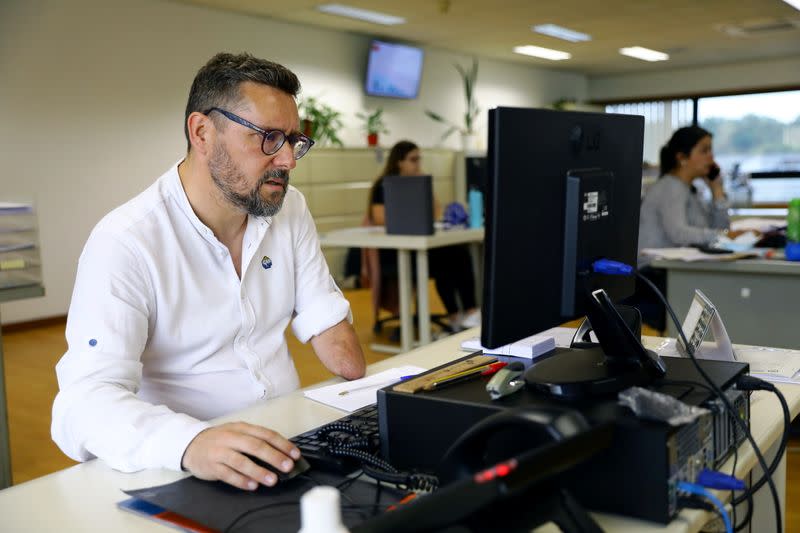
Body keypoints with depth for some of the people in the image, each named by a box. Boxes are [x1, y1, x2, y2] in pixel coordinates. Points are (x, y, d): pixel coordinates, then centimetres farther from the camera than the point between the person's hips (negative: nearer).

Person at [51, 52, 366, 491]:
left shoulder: (289, 208, 4)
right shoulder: (125, 242, -16)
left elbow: (326, 321, 9)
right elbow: (87, 397, -23)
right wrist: (190, 442, -42)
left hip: (291, 440, 5)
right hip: (185, 471, -4)